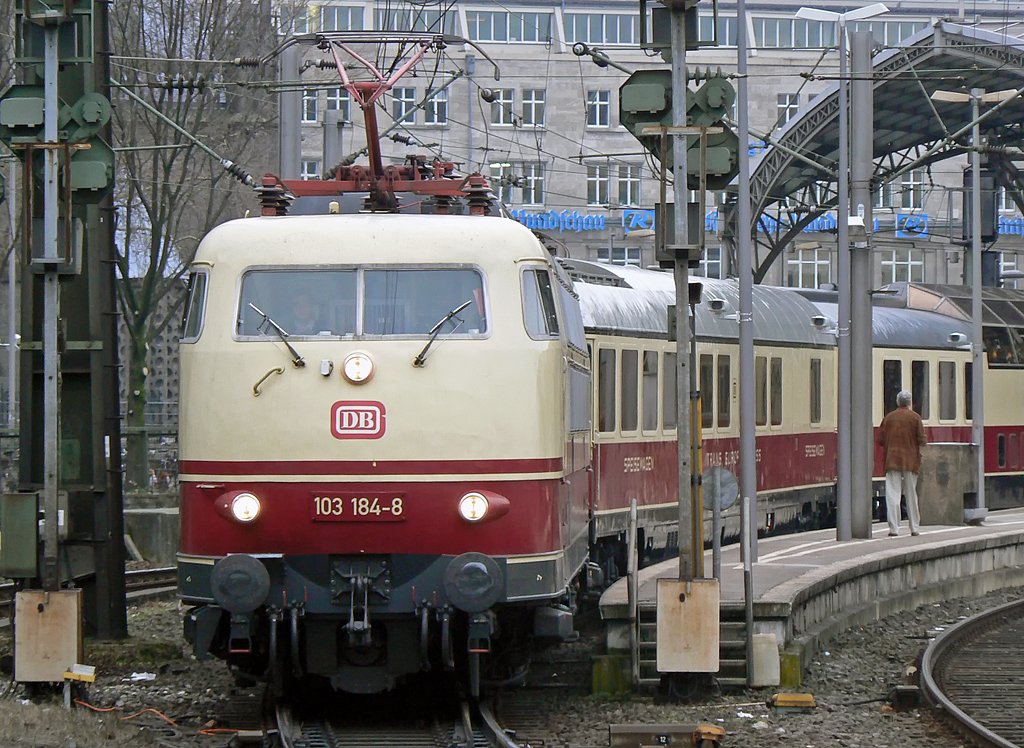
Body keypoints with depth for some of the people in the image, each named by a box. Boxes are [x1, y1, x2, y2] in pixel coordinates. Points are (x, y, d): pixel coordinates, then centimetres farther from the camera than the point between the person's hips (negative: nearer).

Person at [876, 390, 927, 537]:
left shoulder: (888, 417, 3)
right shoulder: (915, 417, -3)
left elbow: (880, 440, 3)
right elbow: (922, 440, -6)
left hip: (892, 460, 0)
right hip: (910, 461, 0)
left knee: (893, 495, -3)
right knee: (911, 494, 10)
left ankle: (893, 528, -12)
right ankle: (915, 528, 15)